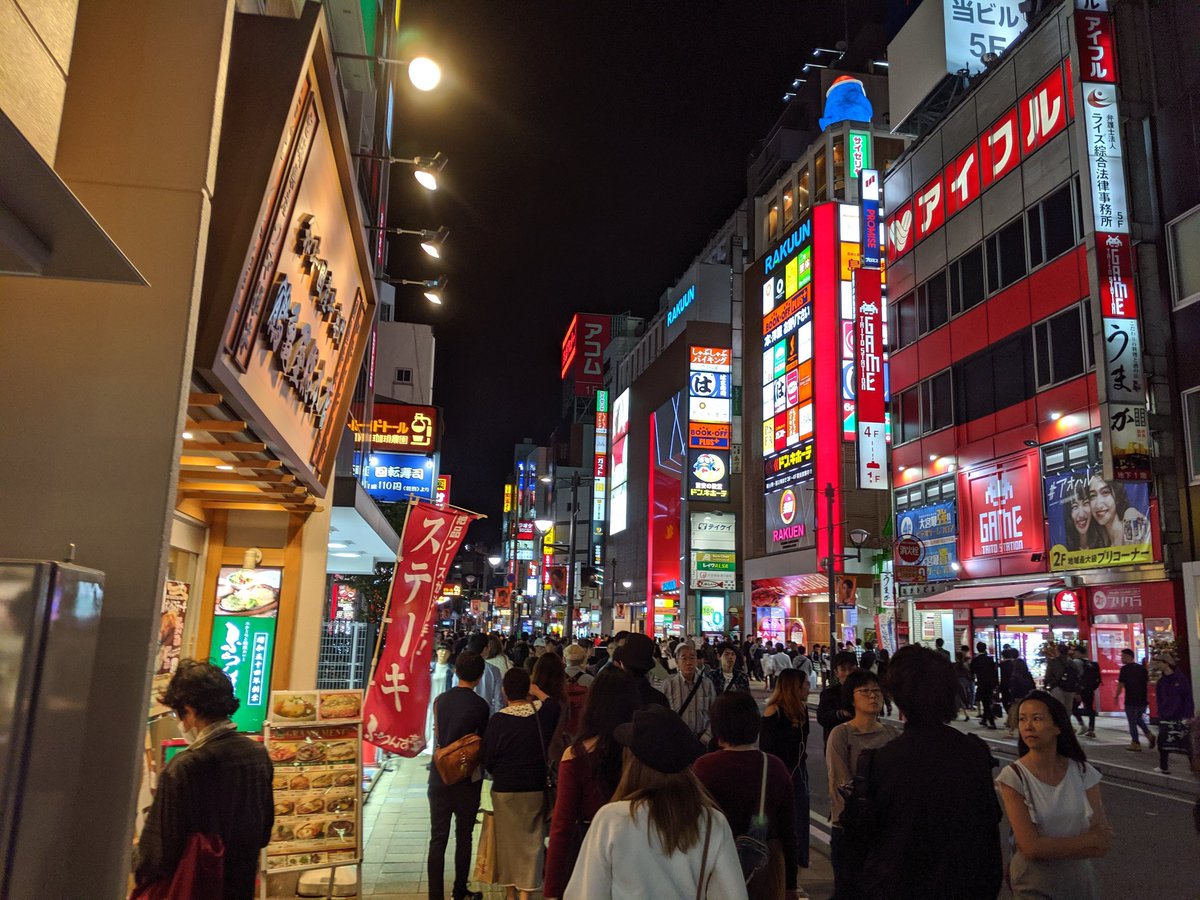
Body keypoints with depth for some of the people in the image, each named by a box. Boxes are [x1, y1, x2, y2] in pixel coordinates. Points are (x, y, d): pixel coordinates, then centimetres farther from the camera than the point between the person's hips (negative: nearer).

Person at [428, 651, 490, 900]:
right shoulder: (480, 706, -13)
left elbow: (438, 734, 6)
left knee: (438, 838, 7)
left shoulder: (440, 700, -4)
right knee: (464, 837, 13)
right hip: (468, 778, -2)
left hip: (439, 777, 2)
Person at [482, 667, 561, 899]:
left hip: (504, 790, -1)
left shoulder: (498, 719, -15)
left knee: (508, 839, 15)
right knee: (531, 840, 10)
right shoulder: (544, 712, -10)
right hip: (535, 789, 1)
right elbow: (555, 705, 15)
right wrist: (538, 692, 18)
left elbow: (487, 759, -6)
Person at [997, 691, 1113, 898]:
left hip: (1080, 877, 4)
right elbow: (1031, 846, -22)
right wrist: (1090, 839, -15)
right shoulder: (1013, 777, -18)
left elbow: (1103, 843, -10)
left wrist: (1049, 846, -19)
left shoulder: (1083, 772, -9)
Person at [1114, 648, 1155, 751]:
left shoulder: (1125, 669, -12)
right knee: (1139, 718, 24)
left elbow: (1120, 685, -12)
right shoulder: (1142, 668, 6)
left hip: (1131, 700, -6)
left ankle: (1135, 743, 9)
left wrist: (1117, 697, 1)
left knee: (1132, 722, 5)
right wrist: (1147, 697, 21)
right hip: (1143, 700, 6)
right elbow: (1148, 684, 11)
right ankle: (1149, 735, 6)